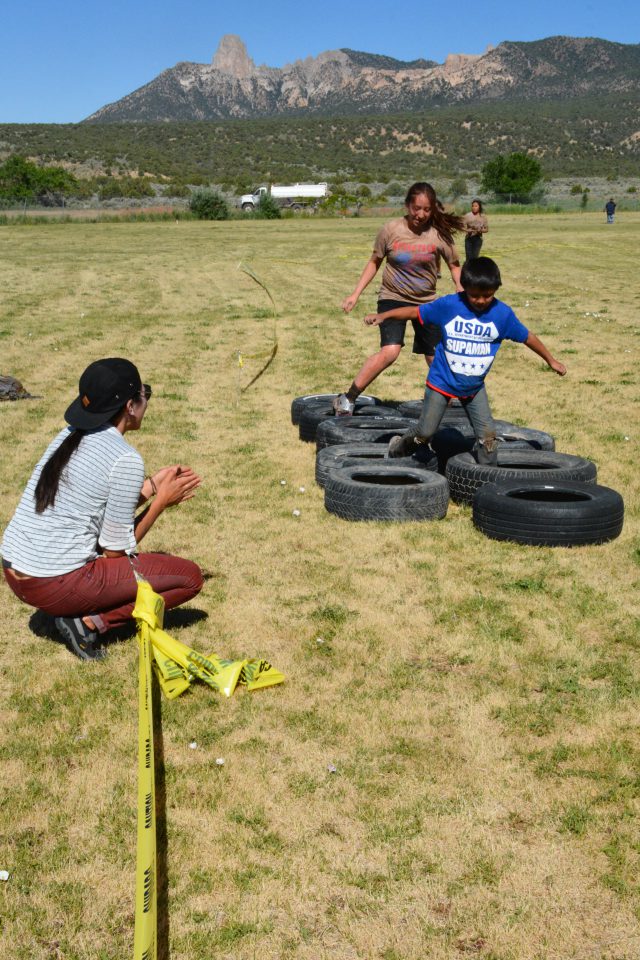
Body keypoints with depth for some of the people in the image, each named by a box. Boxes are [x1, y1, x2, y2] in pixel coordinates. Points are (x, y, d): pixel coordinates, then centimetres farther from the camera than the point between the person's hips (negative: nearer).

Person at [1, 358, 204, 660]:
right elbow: (116, 549, -8)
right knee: (190, 576, 1)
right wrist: (162, 500, 0)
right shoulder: (125, 460, -16)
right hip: (56, 586, -8)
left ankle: (82, 614, 13)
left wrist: (152, 485, 14)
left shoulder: (70, 434, 8)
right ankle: (91, 622, -5)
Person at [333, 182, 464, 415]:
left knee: (436, 358, 7)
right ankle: (347, 399, -15)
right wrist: (356, 294, -1)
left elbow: (454, 266, 3)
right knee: (390, 352, -23)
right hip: (392, 298, -3)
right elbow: (374, 262, 2)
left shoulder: (439, 234, -9)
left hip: (425, 301, 3)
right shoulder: (391, 229, -11)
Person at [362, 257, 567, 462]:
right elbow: (415, 311, -9)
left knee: (487, 434, -4)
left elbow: (526, 337, 2)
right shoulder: (449, 305, -15)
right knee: (424, 433, 1)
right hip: (442, 382, -2)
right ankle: (397, 451, 28)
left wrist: (551, 360, 12)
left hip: (474, 386, 2)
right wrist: (383, 316, -20)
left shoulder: (502, 313, -9)